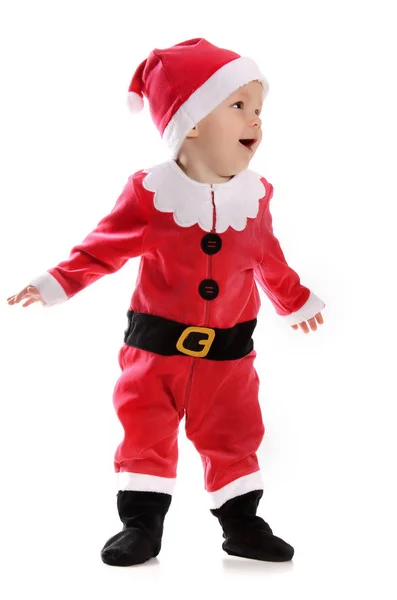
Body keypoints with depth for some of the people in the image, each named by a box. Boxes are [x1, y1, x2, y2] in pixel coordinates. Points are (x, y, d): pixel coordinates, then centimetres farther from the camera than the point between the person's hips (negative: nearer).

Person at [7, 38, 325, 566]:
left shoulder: (254, 194, -2)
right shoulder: (150, 193, -14)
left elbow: (270, 261, 14)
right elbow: (104, 248, -7)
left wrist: (298, 302, 25)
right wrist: (56, 284, -16)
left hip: (228, 351, 3)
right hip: (158, 344, -2)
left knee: (233, 437, 9)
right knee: (146, 434, 4)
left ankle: (242, 523, 23)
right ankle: (142, 523, 16)